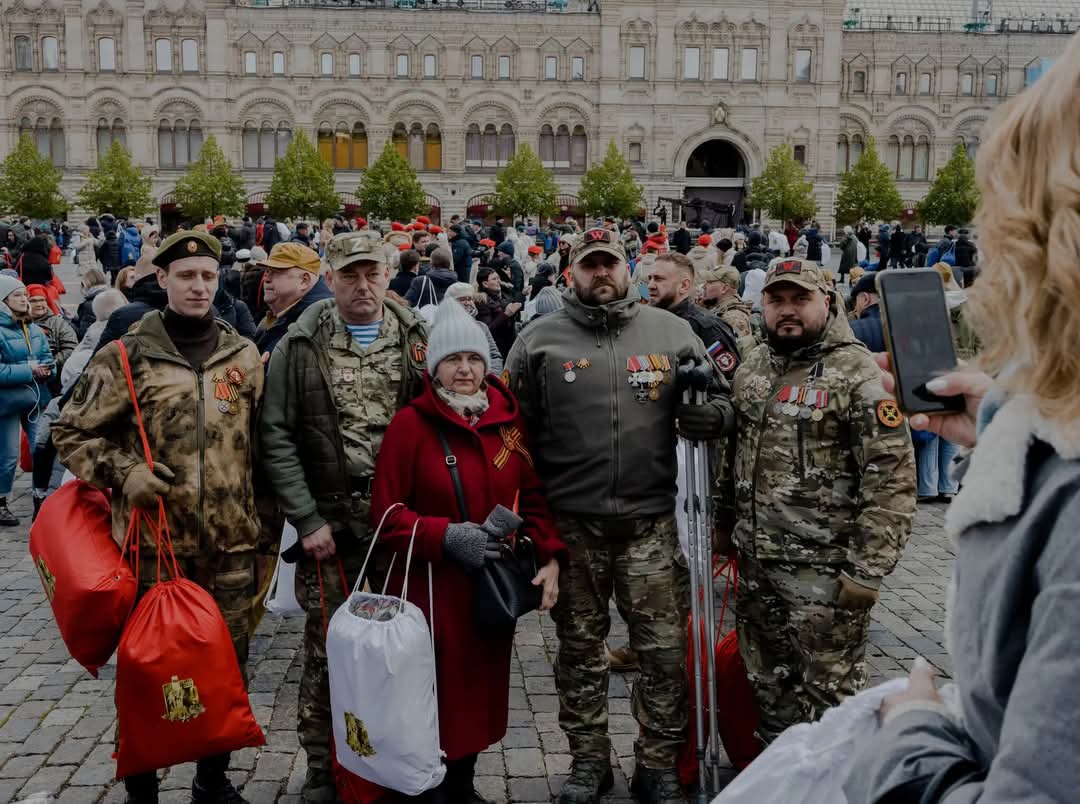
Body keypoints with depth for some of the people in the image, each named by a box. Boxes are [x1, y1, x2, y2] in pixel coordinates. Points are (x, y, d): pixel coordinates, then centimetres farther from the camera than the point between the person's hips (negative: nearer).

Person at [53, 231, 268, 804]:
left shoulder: (244, 356, 7)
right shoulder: (126, 357, -3)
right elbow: (72, 433, 3)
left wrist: (267, 522, 11)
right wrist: (121, 472, -13)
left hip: (232, 541, 3)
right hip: (155, 540, -2)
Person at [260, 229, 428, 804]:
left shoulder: (418, 338, 4)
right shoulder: (301, 345, 0)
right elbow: (276, 436, -2)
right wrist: (307, 519, -8)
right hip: (330, 520, -1)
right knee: (326, 646, 5)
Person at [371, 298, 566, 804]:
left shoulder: (508, 420, 5)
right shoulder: (410, 423, -9)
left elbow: (533, 496, 8)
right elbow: (387, 510, -9)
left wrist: (549, 558, -4)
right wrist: (446, 536, -20)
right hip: (431, 585, -4)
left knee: (481, 688, 14)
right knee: (435, 694, 2)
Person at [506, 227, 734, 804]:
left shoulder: (671, 332, 5)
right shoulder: (539, 340, 2)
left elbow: (718, 399, 13)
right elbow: (513, 426, 5)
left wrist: (712, 414, -12)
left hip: (650, 520, 1)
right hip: (571, 522, 0)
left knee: (665, 648, 4)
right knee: (580, 648, 12)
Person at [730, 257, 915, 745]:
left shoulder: (857, 374, -13)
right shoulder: (752, 366, 9)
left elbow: (892, 476, -17)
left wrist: (867, 571, -19)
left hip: (823, 569, -7)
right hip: (756, 561, 7)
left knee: (828, 693, 4)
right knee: (768, 685, 19)